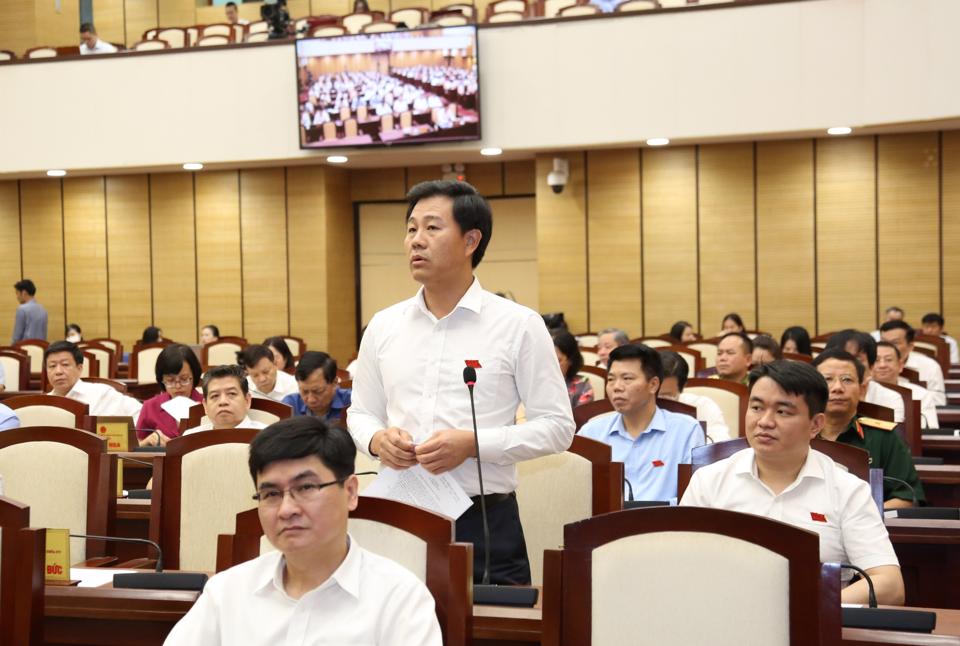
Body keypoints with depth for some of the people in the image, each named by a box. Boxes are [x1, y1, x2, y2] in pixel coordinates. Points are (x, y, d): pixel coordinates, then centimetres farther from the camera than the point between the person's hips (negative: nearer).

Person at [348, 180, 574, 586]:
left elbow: (557, 426, -2)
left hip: (484, 522, -3)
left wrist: (472, 443, -15)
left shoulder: (518, 325, -1)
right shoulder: (383, 327, 10)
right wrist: (377, 439, -5)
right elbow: (360, 413, 19)